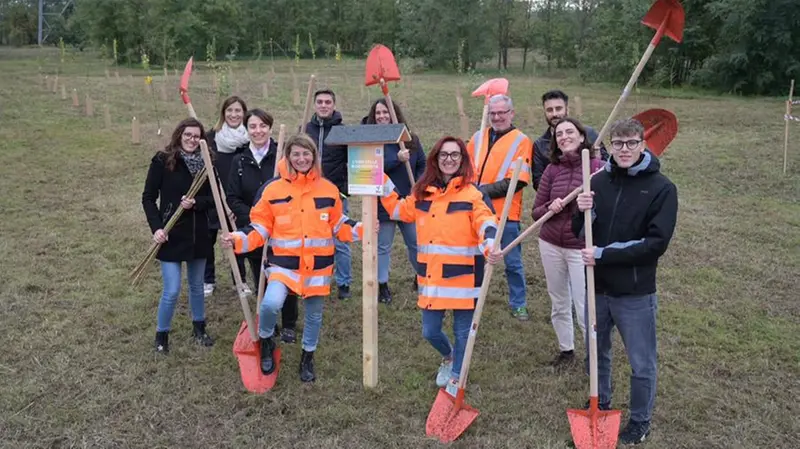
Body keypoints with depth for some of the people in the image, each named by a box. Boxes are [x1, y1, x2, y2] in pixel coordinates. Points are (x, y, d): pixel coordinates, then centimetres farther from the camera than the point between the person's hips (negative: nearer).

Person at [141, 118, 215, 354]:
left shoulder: (206, 163, 0)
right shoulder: (162, 160, -8)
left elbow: (214, 198, 2)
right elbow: (148, 197, -5)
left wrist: (196, 203, -17)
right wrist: (156, 227, -15)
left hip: (198, 234, 4)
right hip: (171, 235, -3)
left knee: (197, 285, 18)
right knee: (172, 291, -3)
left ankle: (199, 328, 36)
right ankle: (161, 334, 18)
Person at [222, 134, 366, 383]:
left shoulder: (328, 189, 3)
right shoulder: (274, 189, -3)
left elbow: (338, 225, 10)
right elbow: (261, 227, -1)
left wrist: (362, 230, -3)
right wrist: (238, 240, -16)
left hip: (318, 265, 2)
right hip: (284, 263, -2)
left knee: (314, 314, 13)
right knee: (271, 304, -23)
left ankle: (308, 358, 37)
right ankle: (266, 342, 9)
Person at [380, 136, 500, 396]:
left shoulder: (473, 194, -6)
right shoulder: (423, 192, 9)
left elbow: (486, 223, -18)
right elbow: (399, 209, 21)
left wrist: (490, 245, -38)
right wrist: (382, 183, 13)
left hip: (463, 276, -4)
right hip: (431, 277, 4)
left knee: (462, 331, 10)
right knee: (429, 331, 10)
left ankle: (456, 377, 33)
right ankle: (448, 356, 44)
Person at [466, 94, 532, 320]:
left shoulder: (521, 141, -3)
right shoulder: (478, 138, 11)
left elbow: (517, 181, -12)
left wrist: (484, 190, -15)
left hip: (506, 212, -4)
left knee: (513, 262, 6)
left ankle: (518, 304, 20)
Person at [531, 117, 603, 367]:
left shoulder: (597, 166, -8)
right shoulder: (552, 170, 2)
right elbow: (536, 212, 5)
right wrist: (550, 208, -15)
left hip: (581, 247, -4)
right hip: (550, 245, 4)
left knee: (584, 308, -4)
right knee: (559, 304, 17)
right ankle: (566, 350, 35)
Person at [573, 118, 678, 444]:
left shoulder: (661, 188, -11)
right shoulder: (599, 181, 2)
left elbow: (656, 243, -17)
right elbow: (579, 232, 6)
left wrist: (604, 255, -20)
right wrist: (582, 212, -16)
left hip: (636, 293, -4)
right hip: (597, 286, 4)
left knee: (641, 364, 10)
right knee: (597, 352, 21)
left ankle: (640, 421, 30)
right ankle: (600, 403, 43)